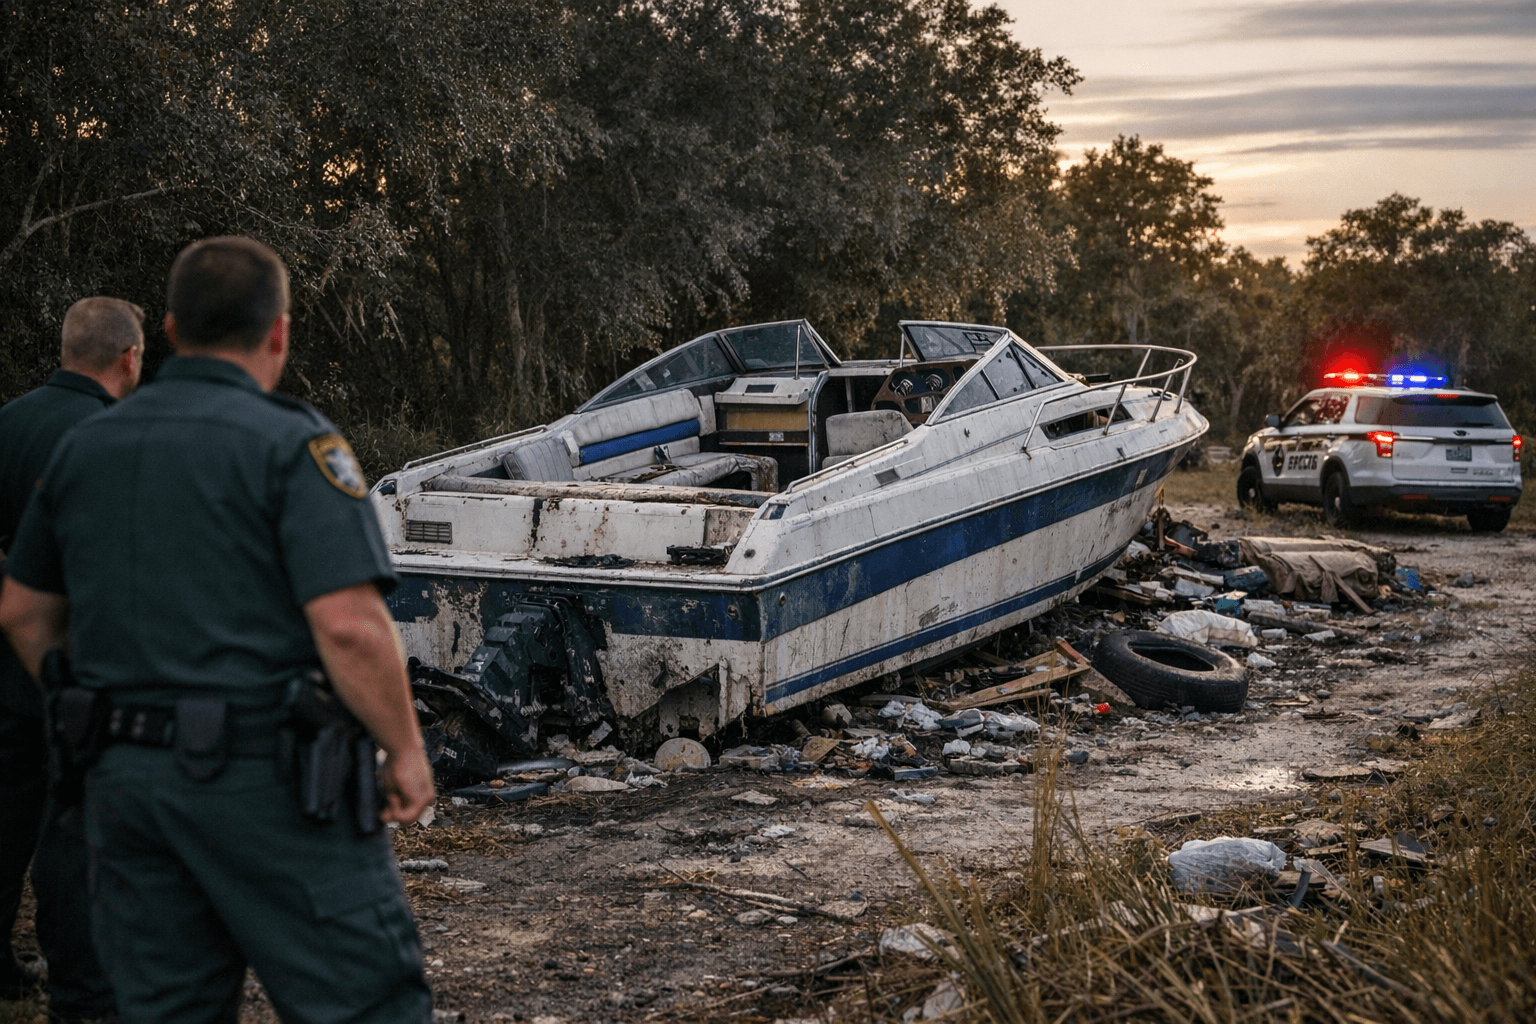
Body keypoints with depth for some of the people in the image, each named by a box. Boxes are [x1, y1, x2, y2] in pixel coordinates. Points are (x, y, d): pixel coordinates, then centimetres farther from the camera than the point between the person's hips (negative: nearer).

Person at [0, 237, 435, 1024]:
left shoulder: (86, 447, 11)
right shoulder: (293, 443, -10)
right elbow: (349, 626, -19)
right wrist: (405, 750, -8)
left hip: (124, 776, 7)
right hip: (266, 779, -6)